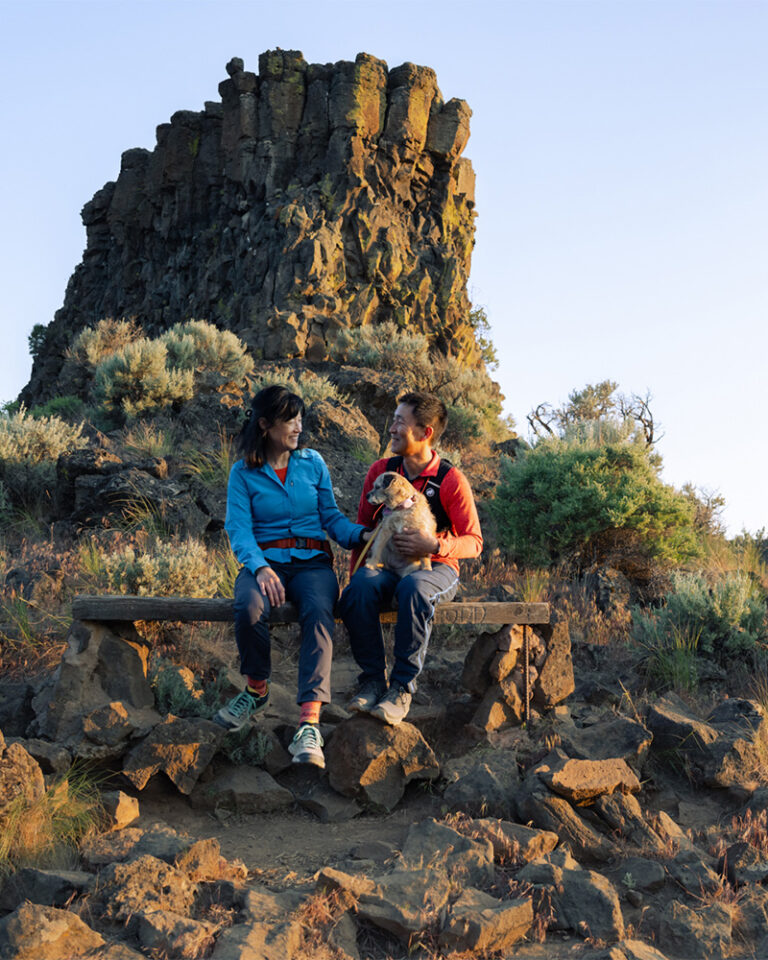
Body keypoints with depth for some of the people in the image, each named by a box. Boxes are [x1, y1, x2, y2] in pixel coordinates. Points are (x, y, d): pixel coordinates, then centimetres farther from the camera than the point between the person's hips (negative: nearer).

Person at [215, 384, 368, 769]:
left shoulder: (313, 463, 12)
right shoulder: (243, 473, 6)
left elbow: (331, 517, 11)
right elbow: (239, 530, -5)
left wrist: (365, 535, -10)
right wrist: (261, 568, -24)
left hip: (312, 561, 1)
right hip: (264, 561, -1)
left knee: (319, 612, -33)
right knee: (249, 608, -34)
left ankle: (309, 722, -40)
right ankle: (257, 688, -4)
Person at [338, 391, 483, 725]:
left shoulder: (451, 480, -6)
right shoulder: (381, 471, 5)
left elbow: (473, 542, -4)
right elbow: (363, 527, 14)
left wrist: (434, 545, -24)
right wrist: (357, 572, -1)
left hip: (436, 568, -3)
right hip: (386, 564, 3)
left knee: (413, 589, -38)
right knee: (360, 588, -31)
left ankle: (402, 686, -25)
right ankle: (372, 679, -18)